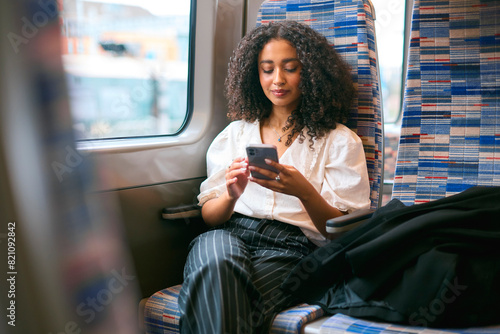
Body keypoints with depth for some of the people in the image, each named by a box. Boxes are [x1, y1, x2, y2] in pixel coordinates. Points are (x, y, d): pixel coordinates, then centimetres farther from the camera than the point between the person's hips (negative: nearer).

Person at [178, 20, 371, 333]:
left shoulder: (340, 141, 10)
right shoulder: (236, 133, 20)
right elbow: (209, 214, 13)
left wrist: (304, 192, -19)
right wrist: (231, 195, -11)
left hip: (292, 248, -3)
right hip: (229, 235, 3)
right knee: (217, 264, -35)